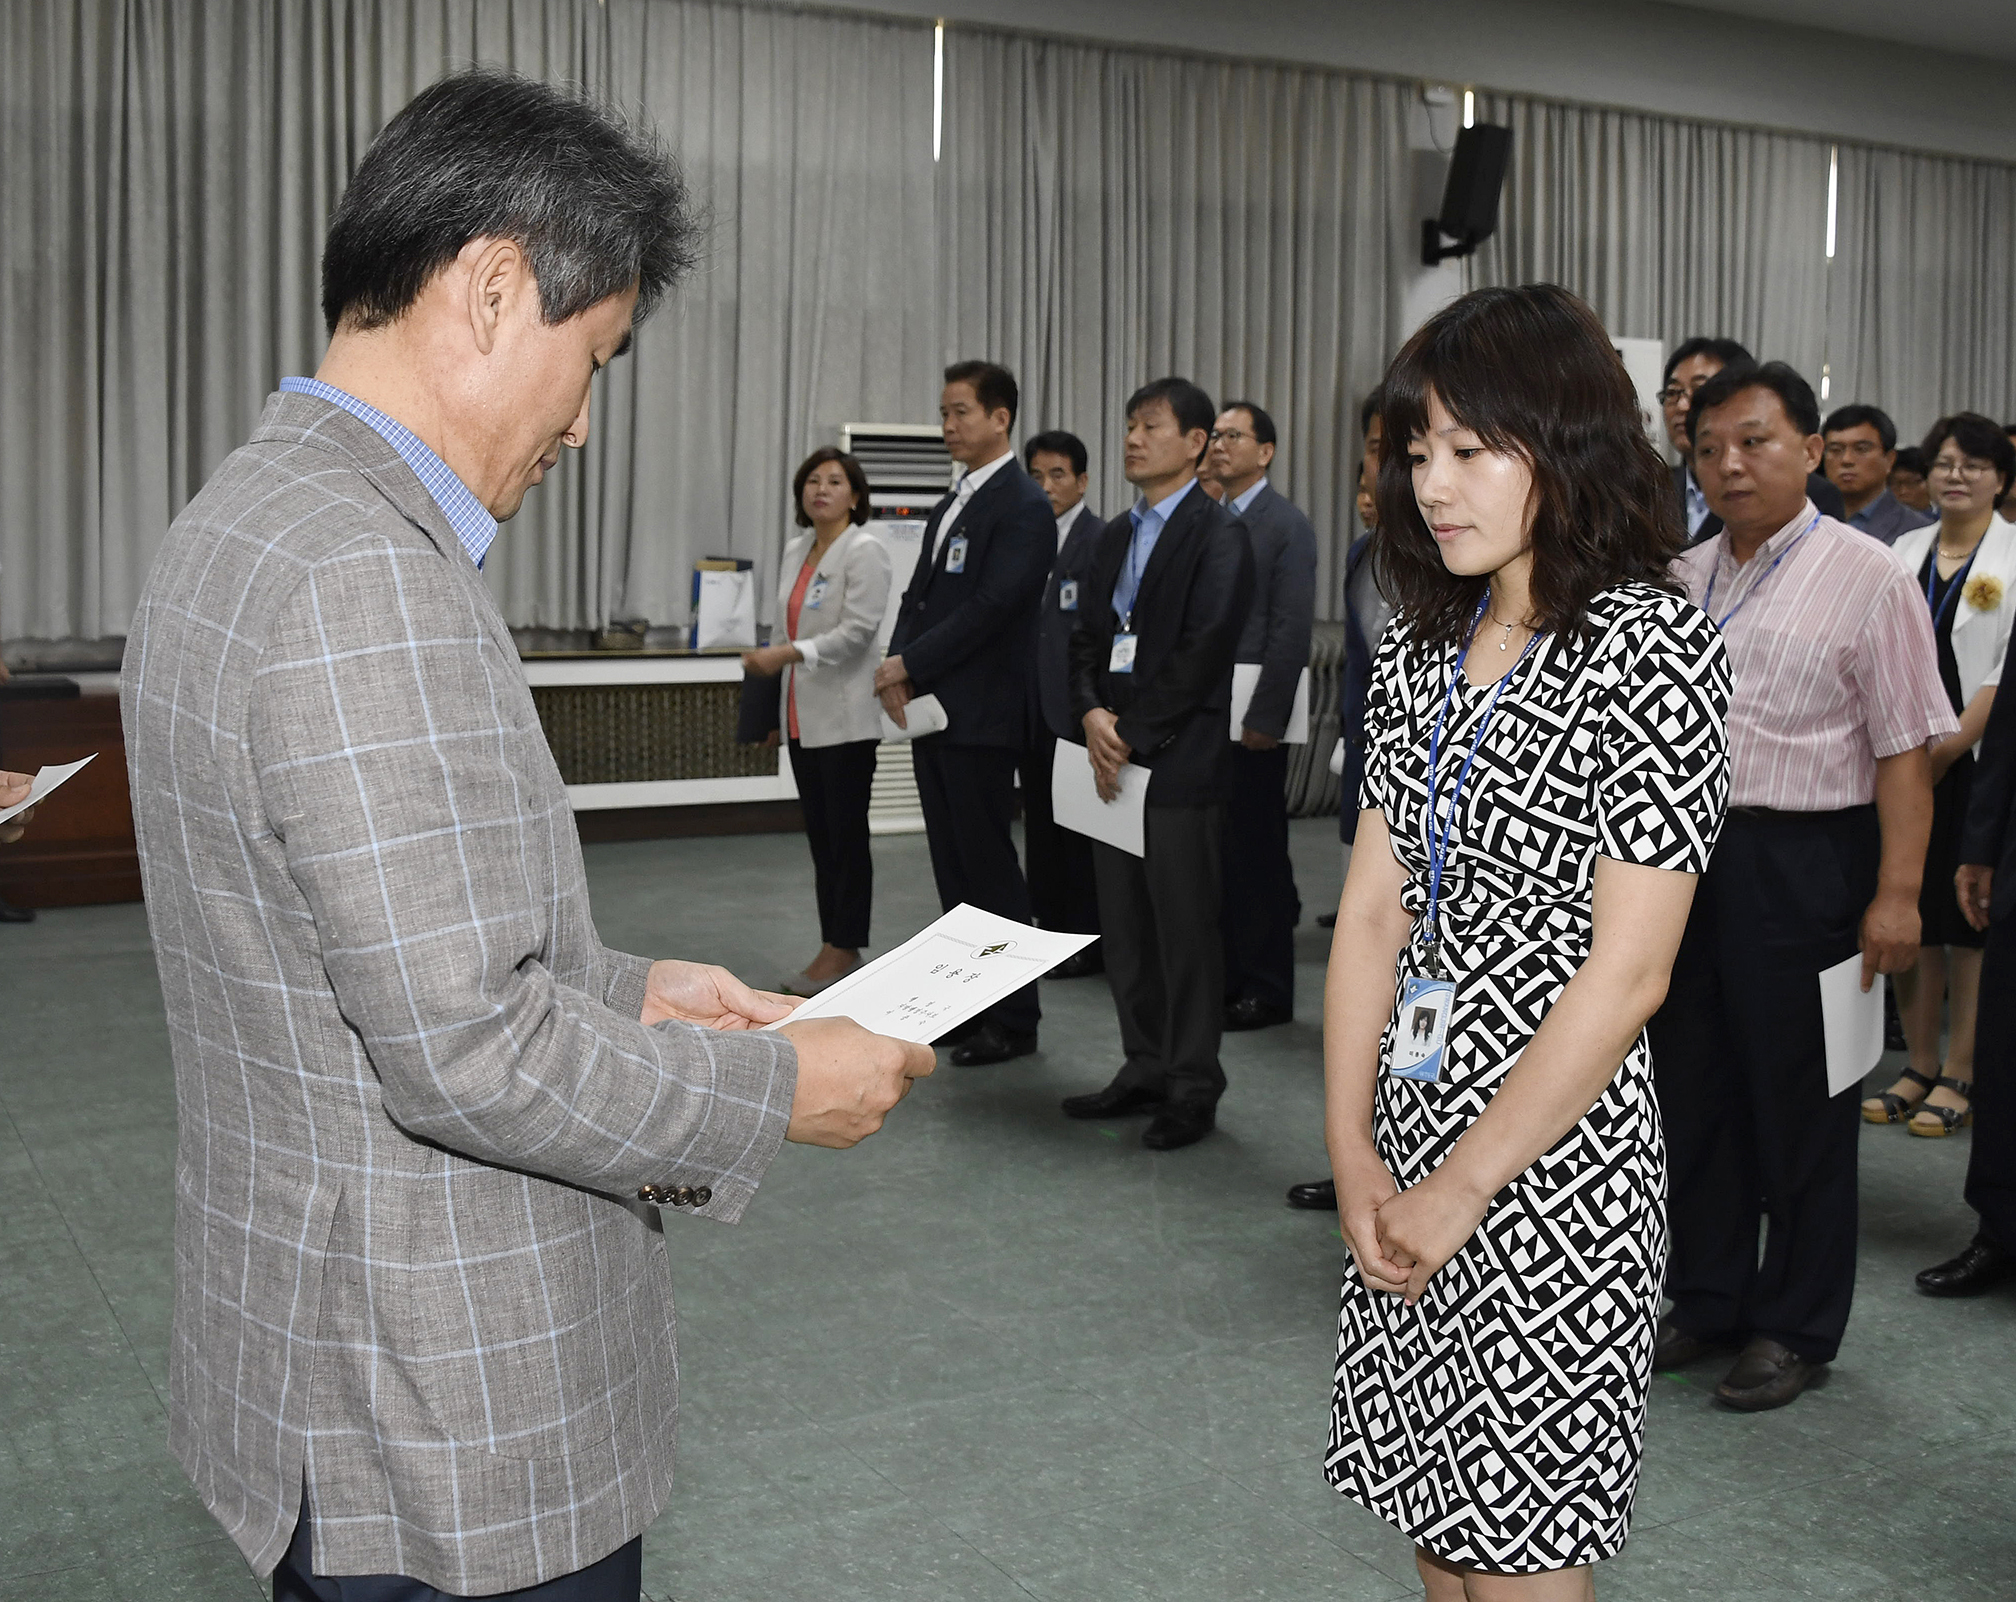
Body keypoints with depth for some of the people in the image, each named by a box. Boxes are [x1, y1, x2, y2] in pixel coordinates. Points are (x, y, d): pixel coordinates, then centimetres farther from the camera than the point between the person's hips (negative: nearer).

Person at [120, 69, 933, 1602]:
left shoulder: (249, 520, 8)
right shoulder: (365, 575, -25)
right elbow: (466, 1052, -26)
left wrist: (626, 987, 11)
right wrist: (776, 1089, -14)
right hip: (454, 1434, -10)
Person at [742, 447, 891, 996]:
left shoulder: (864, 551, -10)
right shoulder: (795, 551, 13)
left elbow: (858, 630, -20)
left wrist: (786, 655, -24)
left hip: (845, 718, -8)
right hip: (804, 718, 8)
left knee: (846, 836, -2)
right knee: (819, 836, 10)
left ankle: (844, 950, 5)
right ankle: (833, 947, 17)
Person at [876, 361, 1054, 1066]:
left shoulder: (1022, 506, -11)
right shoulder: (950, 505, 18)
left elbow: (991, 608, -19)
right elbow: (919, 597, 15)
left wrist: (909, 665, -15)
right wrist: (897, 667, -3)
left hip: (981, 716, -9)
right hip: (932, 712, 9)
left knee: (989, 867, -3)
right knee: (953, 867, 13)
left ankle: (1013, 1018, 6)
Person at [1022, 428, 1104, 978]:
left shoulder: (1101, 539, -8)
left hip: (1076, 709, -7)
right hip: (1033, 708, 7)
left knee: (1080, 827, 0)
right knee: (1040, 824, 12)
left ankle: (1087, 943, 8)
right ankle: (1050, 928, 22)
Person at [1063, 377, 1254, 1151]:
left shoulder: (1218, 535, -7)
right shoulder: (1118, 535, 17)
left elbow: (1199, 653, -14)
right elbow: (1087, 635, 14)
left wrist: (1133, 738, -14)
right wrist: (1092, 715, -5)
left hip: (1177, 762, -8)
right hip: (1112, 763, 8)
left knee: (1185, 928, -1)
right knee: (1124, 927, 12)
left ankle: (1193, 1089, 8)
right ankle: (1145, 1071, 22)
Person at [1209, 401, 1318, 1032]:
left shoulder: (1286, 523, -7)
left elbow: (1291, 629, -13)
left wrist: (1265, 719, -17)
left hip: (1251, 718, -6)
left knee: (1257, 853, 0)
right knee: (1212, 852, 10)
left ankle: (1266, 990, 9)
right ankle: (1223, 975, 21)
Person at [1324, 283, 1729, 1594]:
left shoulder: (1651, 647, -12)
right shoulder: (1423, 646, 8)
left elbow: (1627, 969, -16)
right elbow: (1373, 911, 6)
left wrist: (1462, 1188, -12)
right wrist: (1354, 1155, -2)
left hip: (1557, 1156, -6)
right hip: (1407, 1147, 6)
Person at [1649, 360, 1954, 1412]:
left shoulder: (1863, 577, -7)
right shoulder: (1680, 579, 10)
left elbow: (1904, 748, -12)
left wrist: (1898, 893, -18)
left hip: (1801, 862, -6)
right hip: (1683, 852, 6)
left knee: (1797, 1102, 5)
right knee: (1695, 1089, 14)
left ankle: (1795, 1328, 20)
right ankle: (1706, 1302, 30)